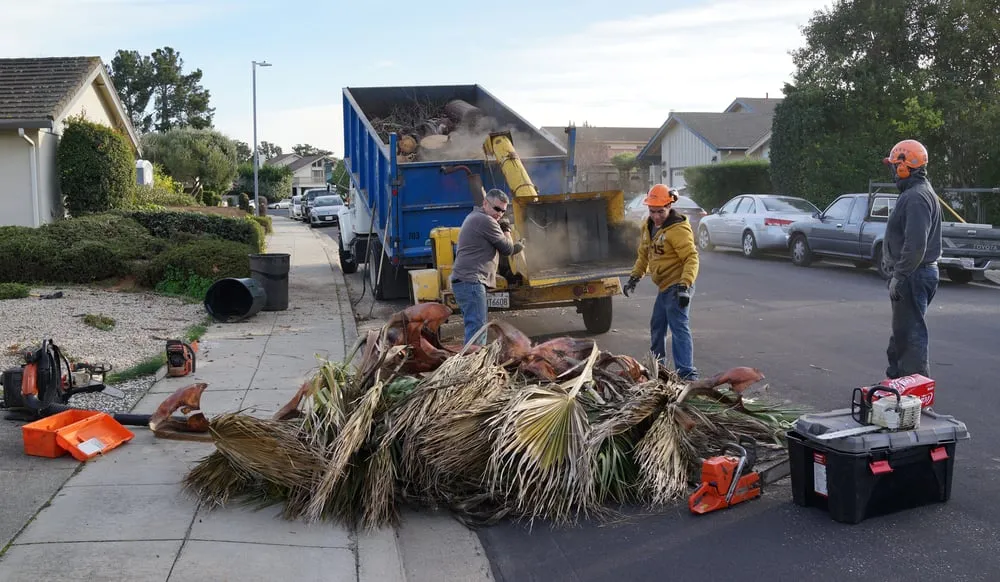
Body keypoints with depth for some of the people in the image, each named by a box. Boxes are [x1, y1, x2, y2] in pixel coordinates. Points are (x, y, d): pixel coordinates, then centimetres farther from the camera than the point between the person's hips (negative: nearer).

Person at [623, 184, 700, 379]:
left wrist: (685, 284, -32)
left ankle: (687, 374, -16)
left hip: (677, 286, -10)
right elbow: (644, 254, 20)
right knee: (657, 326, 20)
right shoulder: (649, 226, 9)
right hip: (665, 286, 10)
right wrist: (635, 276, 11)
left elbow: (691, 258, -23)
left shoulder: (678, 229, -18)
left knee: (679, 328, -15)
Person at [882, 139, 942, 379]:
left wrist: (899, 277, -22)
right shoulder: (915, 192, 16)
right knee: (903, 332, 19)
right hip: (913, 275, 11)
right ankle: (897, 376, 30)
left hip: (913, 277, -11)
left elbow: (915, 245, -26)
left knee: (911, 334, -7)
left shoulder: (916, 197, -18)